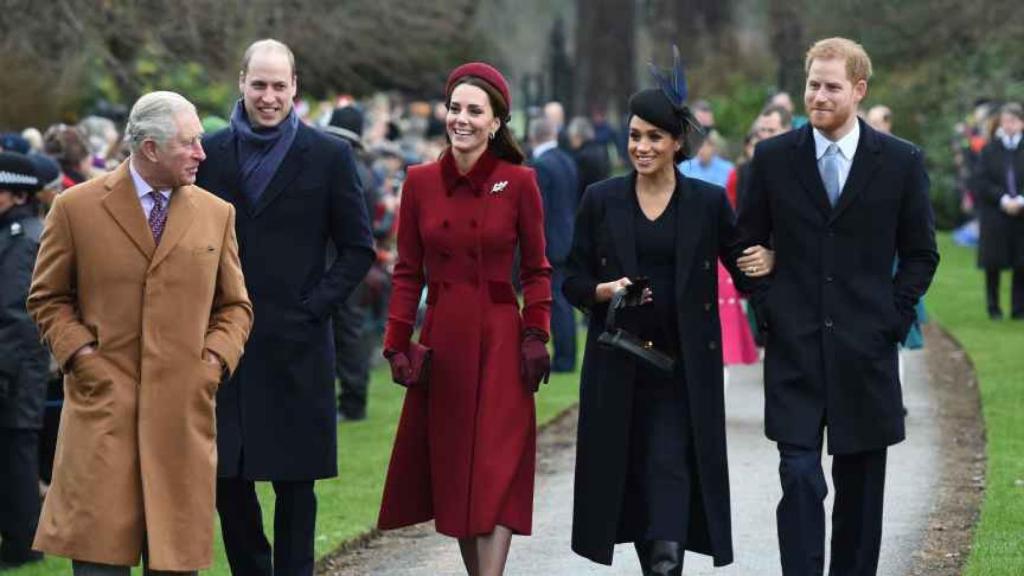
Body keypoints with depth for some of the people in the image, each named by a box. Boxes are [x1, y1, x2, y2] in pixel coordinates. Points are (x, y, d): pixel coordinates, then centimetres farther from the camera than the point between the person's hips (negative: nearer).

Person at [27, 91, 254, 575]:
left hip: (184, 409, 3)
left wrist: (214, 361, 0)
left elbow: (235, 306, 17)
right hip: (103, 403, -2)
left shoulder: (217, 215, 11)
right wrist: (80, 354, -6)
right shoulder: (76, 208, 1)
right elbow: (47, 298, 9)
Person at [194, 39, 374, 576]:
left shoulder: (329, 156, 0)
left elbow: (358, 248, 3)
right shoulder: (210, 152, 7)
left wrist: (313, 307, -6)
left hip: (294, 344, -2)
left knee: (294, 480, 2)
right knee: (226, 476, 4)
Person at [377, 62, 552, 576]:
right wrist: (397, 344, -1)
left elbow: (536, 269, 4)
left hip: (499, 340, -3)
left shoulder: (519, 183, -3)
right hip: (441, 340, 3)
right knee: (450, 469, 7)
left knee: (497, 472, -8)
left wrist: (535, 335, -7)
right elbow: (408, 271, 6)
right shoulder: (420, 181, 4)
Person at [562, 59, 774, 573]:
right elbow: (573, 282, 6)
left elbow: (740, 266, 7)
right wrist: (605, 290, -15)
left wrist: (766, 262, -16)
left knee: (670, 467, -13)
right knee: (630, 474, 7)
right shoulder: (601, 200, 3)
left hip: (684, 365, -2)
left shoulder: (709, 202, 1)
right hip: (618, 365, 2)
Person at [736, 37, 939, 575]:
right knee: (799, 478, -9)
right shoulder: (773, 158, 3)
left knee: (861, 485, 8)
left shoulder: (901, 161, 1)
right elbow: (748, 243, 11)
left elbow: (920, 254, 8)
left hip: (865, 349, 1)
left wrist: (893, 315, -2)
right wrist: (768, 310, 1)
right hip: (794, 348, -1)